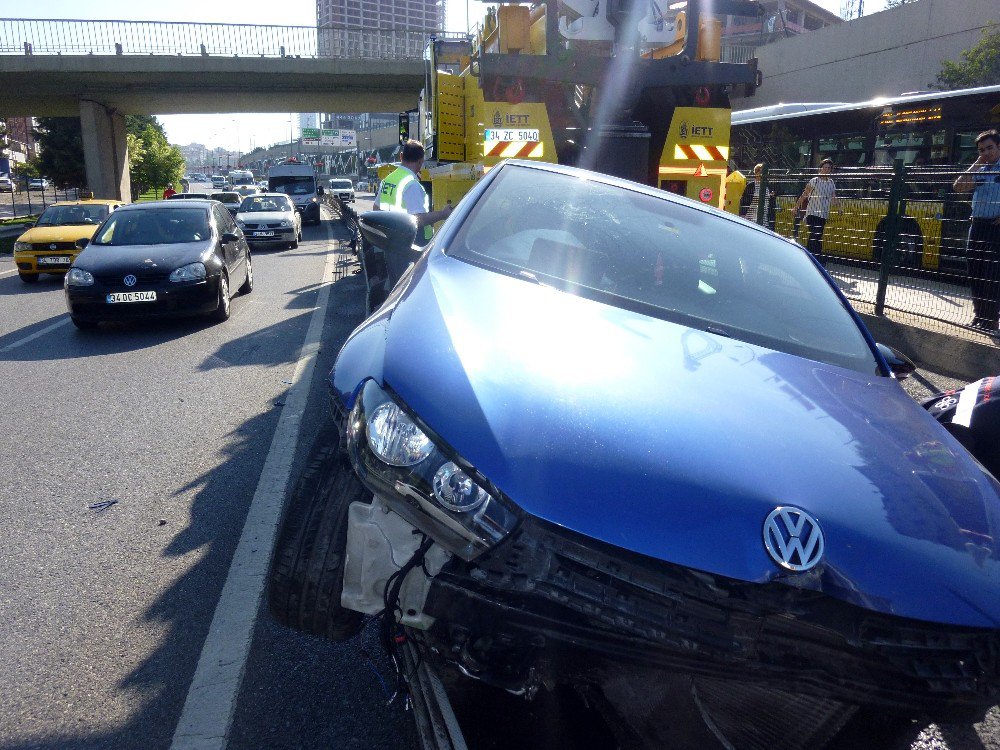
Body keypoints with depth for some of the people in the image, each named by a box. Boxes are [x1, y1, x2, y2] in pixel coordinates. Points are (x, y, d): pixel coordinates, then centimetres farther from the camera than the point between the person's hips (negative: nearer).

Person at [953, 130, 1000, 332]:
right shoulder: (979, 170, 15)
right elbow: (959, 187, 3)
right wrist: (977, 163, 4)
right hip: (977, 226, 6)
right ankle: (979, 316, 18)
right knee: (975, 276, 9)